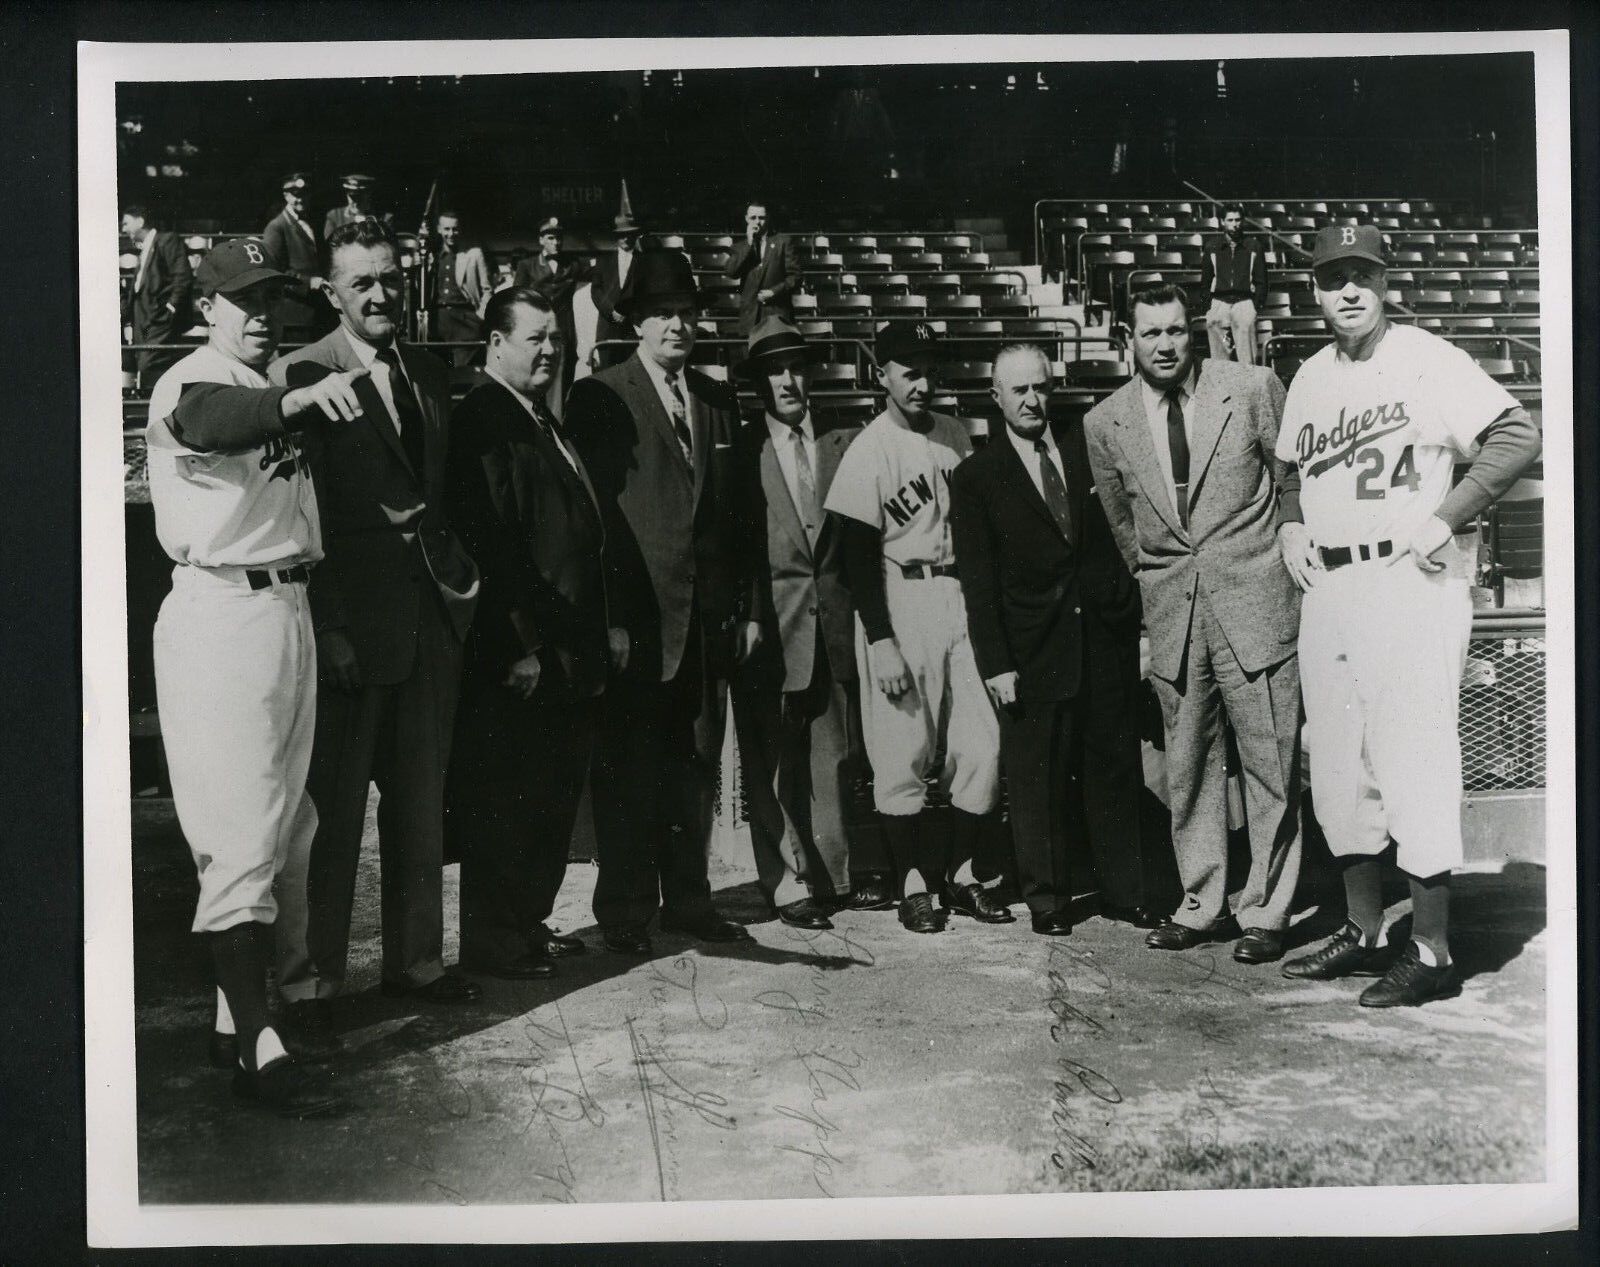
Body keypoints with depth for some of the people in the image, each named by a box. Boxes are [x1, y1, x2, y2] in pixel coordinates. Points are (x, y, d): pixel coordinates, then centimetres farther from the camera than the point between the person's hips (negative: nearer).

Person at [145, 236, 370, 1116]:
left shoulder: (272, 394, 18)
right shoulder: (194, 383, -10)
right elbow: (211, 423, -36)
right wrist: (296, 403, -53)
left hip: (285, 608, 10)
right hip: (223, 613, -10)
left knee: (285, 823, 14)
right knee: (242, 831, -10)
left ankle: (239, 1015, 25)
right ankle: (255, 1047, -7)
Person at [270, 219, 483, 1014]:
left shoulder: (430, 377, 12)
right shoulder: (301, 374, -9)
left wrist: (461, 575, 6)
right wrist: (326, 629, -17)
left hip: (431, 613, 7)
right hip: (350, 619, -6)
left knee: (419, 800, 14)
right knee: (334, 805, 1)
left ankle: (415, 957, 26)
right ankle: (314, 974, 11)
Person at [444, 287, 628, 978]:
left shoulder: (547, 424, 19)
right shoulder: (482, 420, -11)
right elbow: (490, 542, -18)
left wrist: (604, 626, 17)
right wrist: (521, 646, -21)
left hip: (571, 653, 9)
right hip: (517, 655, -9)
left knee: (553, 796, 14)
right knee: (503, 799, 0)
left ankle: (530, 921, 26)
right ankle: (492, 940, 8)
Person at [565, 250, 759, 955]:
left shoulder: (719, 402, 15)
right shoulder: (599, 397, -1)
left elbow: (737, 515, 16)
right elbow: (593, 510, -7)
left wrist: (747, 607, 10)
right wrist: (610, 617, -13)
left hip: (708, 617, 5)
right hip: (639, 616, -5)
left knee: (696, 761, 10)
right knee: (630, 765, 0)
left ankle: (686, 897, 19)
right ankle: (624, 910, 8)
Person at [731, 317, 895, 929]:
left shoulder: (846, 441, 9)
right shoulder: (742, 450, 1)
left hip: (837, 620, 2)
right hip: (771, 621, -2)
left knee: (840, 753, 7)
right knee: (776, 760, 0)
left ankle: (846, 873, 16)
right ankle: (790, 884, 8)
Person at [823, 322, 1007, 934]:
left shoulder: (955, 434, 10)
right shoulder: (867, 453, -7)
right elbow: (859, 558, -9)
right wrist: (881, 643, -14)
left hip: (960, 596, 5)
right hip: (899, 602, -5)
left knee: (981, 743, 3)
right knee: (903, 751, -2)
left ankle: (961, 871, 16)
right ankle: (914, 881, 9)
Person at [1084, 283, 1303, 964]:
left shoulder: (1252, 388, -3)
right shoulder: (1106, 423, 4)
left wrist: (1291, 559, 8)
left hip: (1255, 601, -3)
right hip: (1170, 613, 3)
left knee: (1268, 761, 0)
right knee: (1187, 764, 8)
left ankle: (1265, 911, 9)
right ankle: (1202, 904, 19)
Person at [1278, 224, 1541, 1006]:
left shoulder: (1426, 359, -6)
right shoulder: (1309, 379, 14)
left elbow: (1517, 436, -13)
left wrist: (1445, 517, -17)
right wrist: (1289, 529, 11)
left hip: (1409, 584, -7)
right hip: (1326, 589, 7)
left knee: (1414, 763, -8)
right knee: (1338, 768, 11)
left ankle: (1430, 951, -1)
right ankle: (1362, 932, 22)